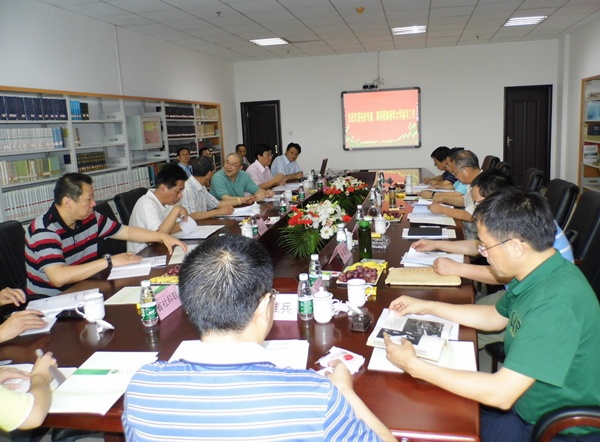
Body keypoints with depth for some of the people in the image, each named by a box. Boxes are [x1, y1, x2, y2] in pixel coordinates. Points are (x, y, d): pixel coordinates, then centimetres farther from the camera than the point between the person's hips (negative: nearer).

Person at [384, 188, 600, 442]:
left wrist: (415, 366, -27)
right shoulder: (538, 275, -4)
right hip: (525, 403, 8)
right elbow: (496, 317, 14)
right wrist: (427, 307, 9)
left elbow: (501, 394, -34)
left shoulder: (555, 301, -34)